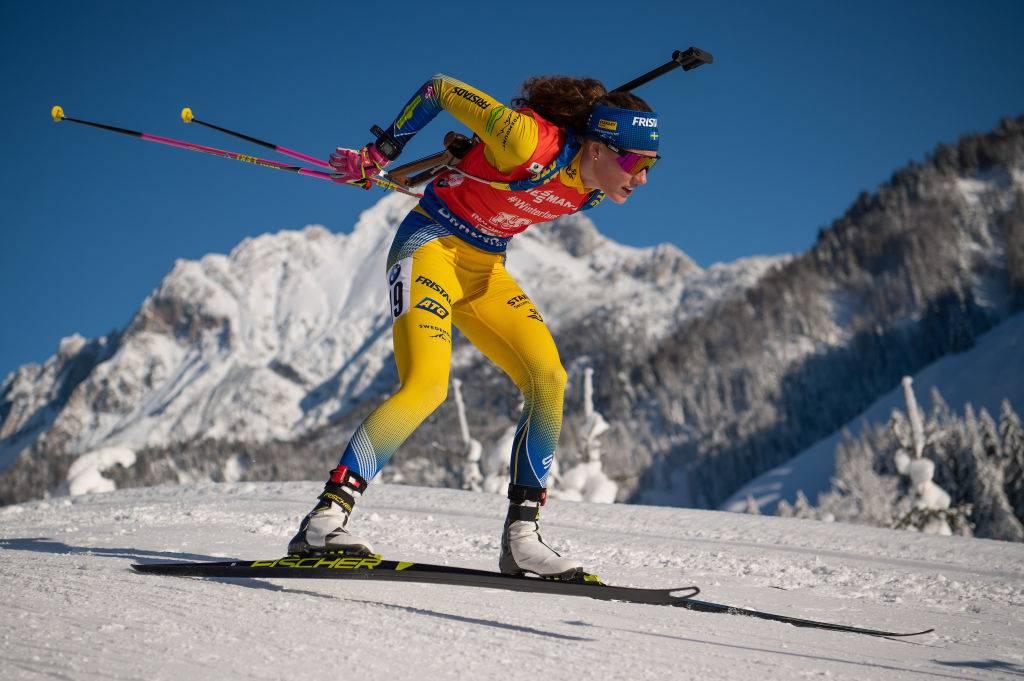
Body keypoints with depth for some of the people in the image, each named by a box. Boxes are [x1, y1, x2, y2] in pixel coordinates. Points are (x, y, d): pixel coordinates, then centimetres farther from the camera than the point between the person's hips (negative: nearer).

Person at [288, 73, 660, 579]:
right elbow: (440, 88, -17)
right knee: (427, 386, -25)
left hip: (486, 269, 8)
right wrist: (376, 155, -7)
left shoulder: (594, 188, -6)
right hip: (432, 245, -7)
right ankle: (325, 519, -24)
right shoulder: (530, 142, -28)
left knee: (549, 381, -9)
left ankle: (521, 539, -4)